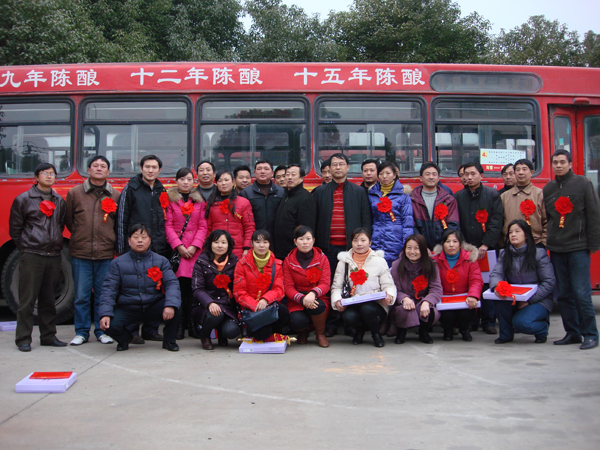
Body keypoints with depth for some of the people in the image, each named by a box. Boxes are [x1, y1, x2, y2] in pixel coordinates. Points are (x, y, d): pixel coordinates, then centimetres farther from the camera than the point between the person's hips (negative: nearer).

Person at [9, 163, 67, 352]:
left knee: (48, 299, 10)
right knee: (27, 299, -2)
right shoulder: (23, 199, 1)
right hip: (31, 256, -4)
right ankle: (23, 339, 5)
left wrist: (56, 245, 9)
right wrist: (26, 247, 1)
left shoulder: (60, 201, 13)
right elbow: (14, 228, 3)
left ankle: (48, 336, 18)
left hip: (54, 257, 4)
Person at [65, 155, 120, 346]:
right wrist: (80, 236, 10)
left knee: (103, 295, 5)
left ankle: (102, 331, 17)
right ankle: (81, 332, 15)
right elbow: (68, 220, 14)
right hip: (80, 253, 0)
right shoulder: (75, 193, 8)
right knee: (81, 295, 3)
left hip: (106, 253, 0)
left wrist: (110, 239, 5)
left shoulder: (115, 196, 9)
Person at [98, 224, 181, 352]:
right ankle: (124, 338, 12)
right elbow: (109, 289, -4)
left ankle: (169, 340, 2)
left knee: (176, 309, -29)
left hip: (154, 307, 0)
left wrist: (170, 305, -29)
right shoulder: (117, 263, 3)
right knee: (110, 325, -28)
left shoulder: (161, 261, 3)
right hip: (127, 309, 0)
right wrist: (105, 314, -20)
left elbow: (172, 283, -9)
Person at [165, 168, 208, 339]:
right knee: (181, 284, -8)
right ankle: (180, 324, 0)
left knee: (191, 285, -5)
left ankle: (191, 323, 4)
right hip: (175, 247, -1)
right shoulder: (170, 199, 8)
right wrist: (178, 246, -8)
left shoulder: (200, 201, 13)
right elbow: (168, 225, 2)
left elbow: (203, 226, 7)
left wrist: (194, 246, -6)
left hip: (194, 249, 1)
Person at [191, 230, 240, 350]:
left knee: (232, 331, -27)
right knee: (216, 314, -35)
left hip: (228, 307, 1)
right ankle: (204, 335, 1)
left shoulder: (234, 262, 5)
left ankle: (221, 333, 14)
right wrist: (210, 303, -29)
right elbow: (197, 289, -9)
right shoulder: (202, 262, -1)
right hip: (204, 306, -1)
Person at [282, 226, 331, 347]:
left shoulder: (322, 259, 2)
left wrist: (313, 293, -31)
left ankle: (320, 334, -2)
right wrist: (302, 299, -25)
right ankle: (302, 332, 11)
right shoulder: (288, 261, 2)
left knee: (317, 306, -36)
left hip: (318, 298, 0)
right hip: (296, 301, 0)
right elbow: (288, 287, -4)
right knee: (297, 321, -32)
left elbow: (325, 284, -7)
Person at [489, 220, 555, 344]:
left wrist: (529, 300, -19)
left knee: (521, 322, -29)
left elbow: (549, 282, -11)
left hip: (538, 300, -4)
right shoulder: (504, 254, 4)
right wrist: (496, 286, -34)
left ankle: (543, 327, 7)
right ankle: (505, 334, -5)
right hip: (513, 299, 4)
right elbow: (495, 273, -10)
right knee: (501, 300, -28)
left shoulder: (539, 253, -7)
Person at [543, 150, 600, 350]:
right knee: (564, 294, 7)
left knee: (581, 292, -7)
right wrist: (546, 242, 7)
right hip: (556, 249, 5)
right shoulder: (548, 189, 13)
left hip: (578, 247, -4)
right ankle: (572, 333, 16)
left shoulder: (583, 184, 1)